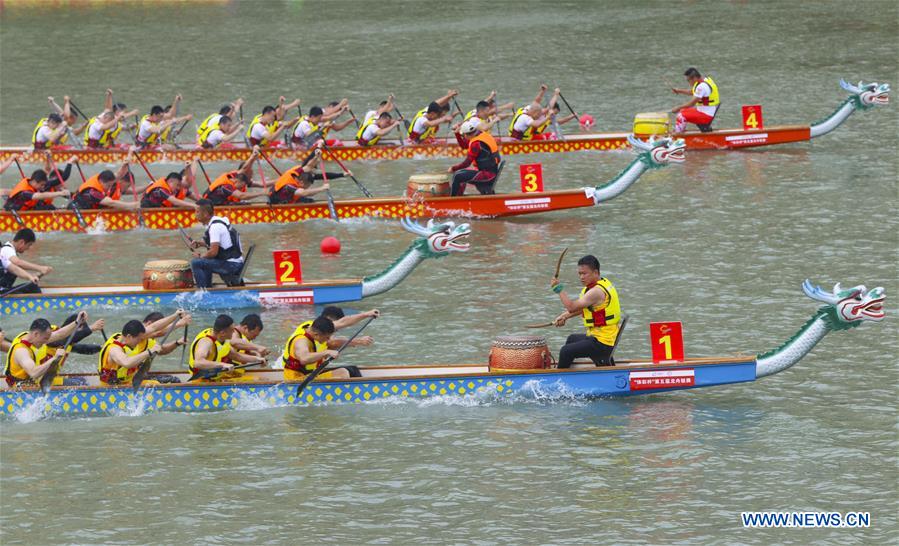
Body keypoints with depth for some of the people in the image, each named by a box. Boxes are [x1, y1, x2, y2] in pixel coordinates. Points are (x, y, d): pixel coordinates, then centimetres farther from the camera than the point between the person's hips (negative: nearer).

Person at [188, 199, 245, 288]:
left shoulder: (215, 227, -17)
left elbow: (213, 252, -21)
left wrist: (200, 256, -4)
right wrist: (201, 244, 13)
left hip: (232, 265, -10)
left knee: (195, 263, -17)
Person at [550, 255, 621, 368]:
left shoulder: (597, 292, -24)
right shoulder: (603, 282, 9)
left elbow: (572, 307, -24)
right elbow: (582, 307, 20)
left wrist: (559, 288, -16)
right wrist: (564, 316, 11)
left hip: (603, 343, -11)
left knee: (566, 351, -19)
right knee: (572, 339, 34)